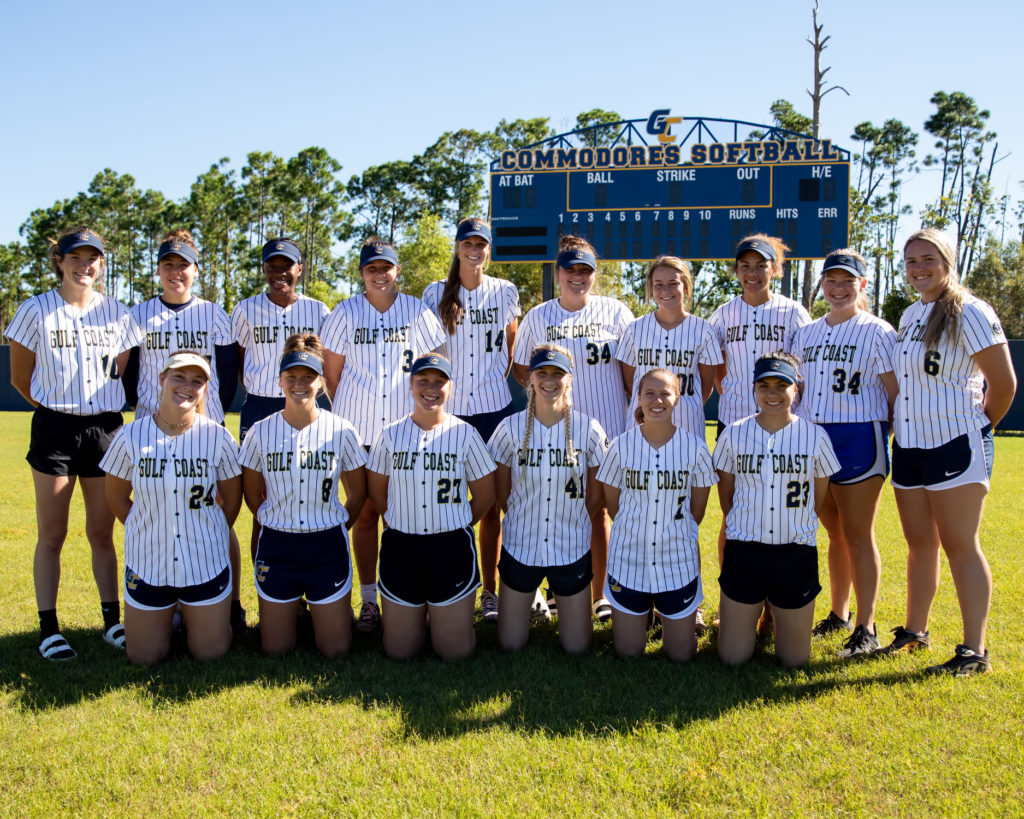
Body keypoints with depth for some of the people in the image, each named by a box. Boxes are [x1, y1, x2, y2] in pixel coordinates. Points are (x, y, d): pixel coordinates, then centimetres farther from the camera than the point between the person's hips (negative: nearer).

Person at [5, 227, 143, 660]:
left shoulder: (116, 312, 6)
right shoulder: (36, 310, -1)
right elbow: (20, 378, 4)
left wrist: (99, 409, 7)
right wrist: (58, 408, 5)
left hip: (105, 429, 2)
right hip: (55, 428, -2)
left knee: (102, 534, 10)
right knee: (52, 536, 3)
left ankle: (112, 621, 18)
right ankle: (48, 628, 12)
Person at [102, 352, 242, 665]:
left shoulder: (218, 437, -10)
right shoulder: (131, 437, -9)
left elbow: (232, 500, 3)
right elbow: (116, 498, 5)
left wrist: (204, 537, 6)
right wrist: (151, 533, 6)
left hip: (206, 565, 0)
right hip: (146, 564, 1)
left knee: (210, 654, 10)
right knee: (143, 658, 12)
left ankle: (191, 613, 40)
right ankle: (170, 612, 40)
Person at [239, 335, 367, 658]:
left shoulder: (341, 431, -6)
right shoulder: (261, 432, -4)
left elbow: (357, 494, 6)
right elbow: (252, 494, 9)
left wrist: (330, 528, 7)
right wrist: (278, 525, 10)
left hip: (328, 547, -1)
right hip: (276, 546, 1)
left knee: (337, 651, 4)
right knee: (275, 650, 8)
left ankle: (332, 608, 35)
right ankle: (291, 609, 38)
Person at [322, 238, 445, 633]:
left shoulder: (417, 312, 6)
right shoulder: (345, 313, 6)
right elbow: (331, 373, 9)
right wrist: (350, 413, 6)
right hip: (359, 431, 0)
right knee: (364, 514, 5)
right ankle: (368, 601, 14)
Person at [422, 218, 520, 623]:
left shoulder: (505, 292, 6)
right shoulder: (436, 294, 3)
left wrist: (498, 377, 8)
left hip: (493, 408, 0)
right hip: (448, 408, 0)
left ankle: (490, 591, 12)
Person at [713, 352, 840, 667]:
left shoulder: (815, 436, -2)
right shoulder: (734, 434, -2)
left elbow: (818, 499, 9)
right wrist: (749, 527, 11)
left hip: (797, 554, 0)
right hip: (744, 550, 0)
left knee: (795, 658, 8)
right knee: (733, 657, 3)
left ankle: (779, 614, 38)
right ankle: (751, 614, 34)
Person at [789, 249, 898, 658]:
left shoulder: (878, 332, -3)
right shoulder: (805, 334, 13)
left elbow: (895, 394, -4)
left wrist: (882, 436, -7)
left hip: (858, 439, -5)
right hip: (810, 439, 5)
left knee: (858, 535, -1)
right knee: (836, 534, 15)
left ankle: (865, 628, 7)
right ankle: (839, 614, 27)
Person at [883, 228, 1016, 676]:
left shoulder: (969, 313, -10)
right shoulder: (910, 316, 13)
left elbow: (1004, 384, -9)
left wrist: (978, 428, 3)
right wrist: (898, 421, 14)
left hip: (955, 446, -7)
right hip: (909, 446, 7)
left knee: (960, 546, -4)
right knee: (920, 544, 14)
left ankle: (974, 651, 4)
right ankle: (915, 631, 27)